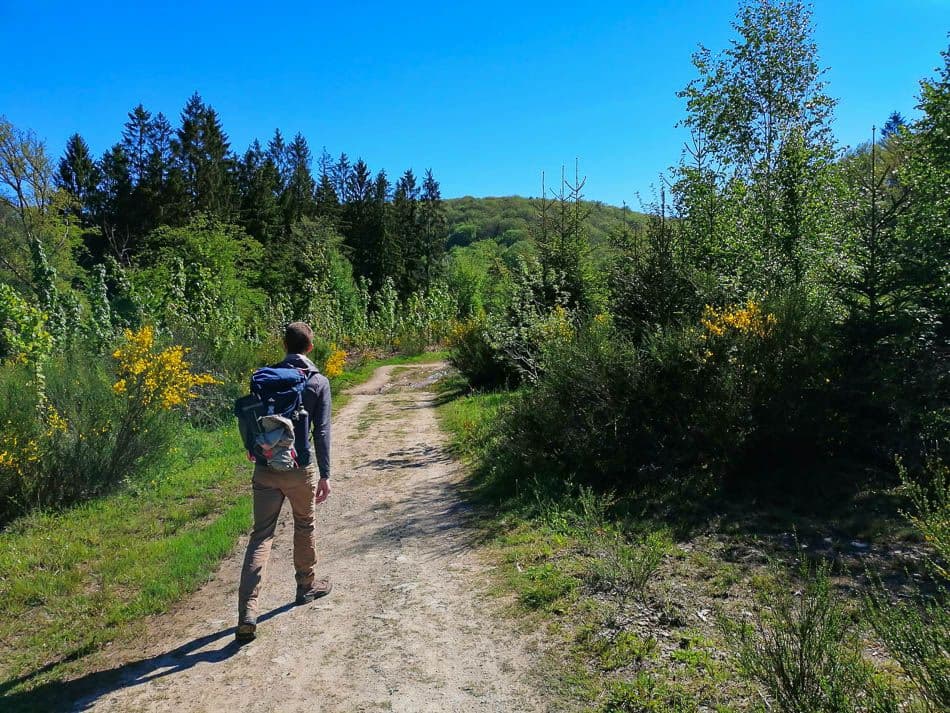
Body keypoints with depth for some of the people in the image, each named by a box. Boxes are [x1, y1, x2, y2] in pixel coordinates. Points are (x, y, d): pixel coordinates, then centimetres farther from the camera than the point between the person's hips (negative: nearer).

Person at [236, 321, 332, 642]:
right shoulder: (319, 382, -6)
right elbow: (322, 431, -9)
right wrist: (325, 475, -5)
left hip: (265, 470, 2)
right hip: (300, 469, -2)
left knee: (261, 536, 5)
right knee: (304, 526, 21)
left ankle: (247, 614, -4)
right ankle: (306, 586, 39)